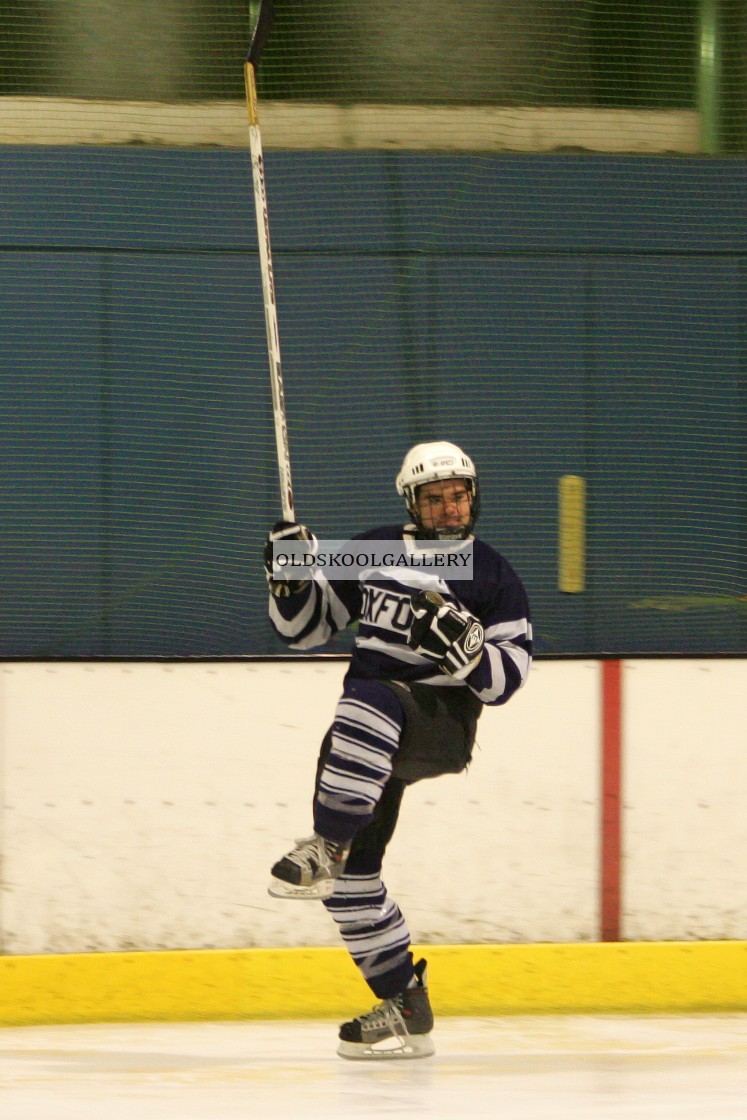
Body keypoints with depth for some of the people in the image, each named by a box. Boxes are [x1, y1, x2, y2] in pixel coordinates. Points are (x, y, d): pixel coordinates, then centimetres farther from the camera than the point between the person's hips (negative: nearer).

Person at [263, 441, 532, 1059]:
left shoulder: (494, 577, 2)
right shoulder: (372, 552, 14)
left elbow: (507, 677, -3)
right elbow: (304, 626, 17)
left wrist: (464, 649, -22)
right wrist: (291, 576, -2)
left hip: (441, 723, -5)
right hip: (367, 733, 6)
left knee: (368, 702, -39)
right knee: (353, 869, -3)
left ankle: (325, 847, -37)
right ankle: (406, 1012, 4)